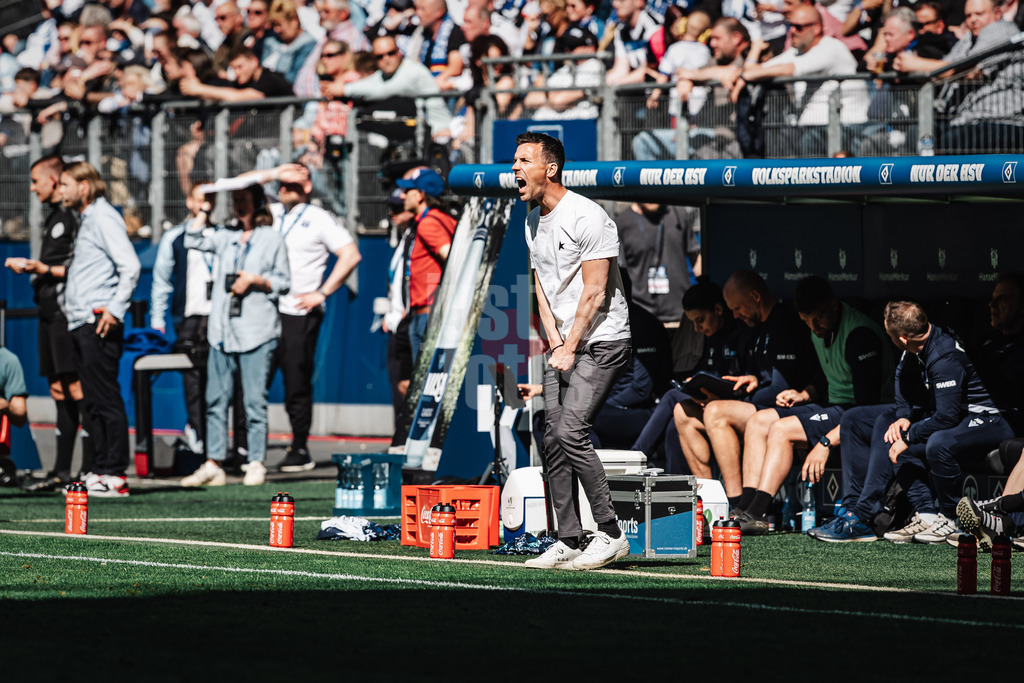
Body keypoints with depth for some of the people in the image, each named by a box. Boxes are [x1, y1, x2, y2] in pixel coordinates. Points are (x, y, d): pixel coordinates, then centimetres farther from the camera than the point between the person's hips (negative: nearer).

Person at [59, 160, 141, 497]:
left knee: (105, 399, -10)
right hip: (81, 323, 10)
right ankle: (102, 470, 11)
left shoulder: (104, 218, -8)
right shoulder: (86, 220, 21)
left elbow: (130, 266, -16)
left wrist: (115, 309, -21)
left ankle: (115, 475, -10)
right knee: (92, 402, 9)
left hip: (99, 322, -10)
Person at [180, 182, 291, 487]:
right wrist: (205, 208, 14)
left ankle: (256, 464, 0)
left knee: (254, 399, -5)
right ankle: (214, 464, 3)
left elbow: (283, 281, 5)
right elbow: (193, 241, 11)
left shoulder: (272, 238, 5)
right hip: (222, 329, 5)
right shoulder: (226, 237, 17)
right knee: (216, 398, 1)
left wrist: (255, 280, -10)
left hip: (257, 331, -5)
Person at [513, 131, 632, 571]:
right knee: (553, 440, 3)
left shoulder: (587, 217, -15)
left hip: (601, 341, -9)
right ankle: (567, 542, 8)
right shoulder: (533, 222, 11)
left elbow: (594, 292, -16)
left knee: (570, 431, -19)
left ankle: (611, 535, -11)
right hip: (562, 344, 9)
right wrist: (554, 341, 0)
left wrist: (570, 349, -15)